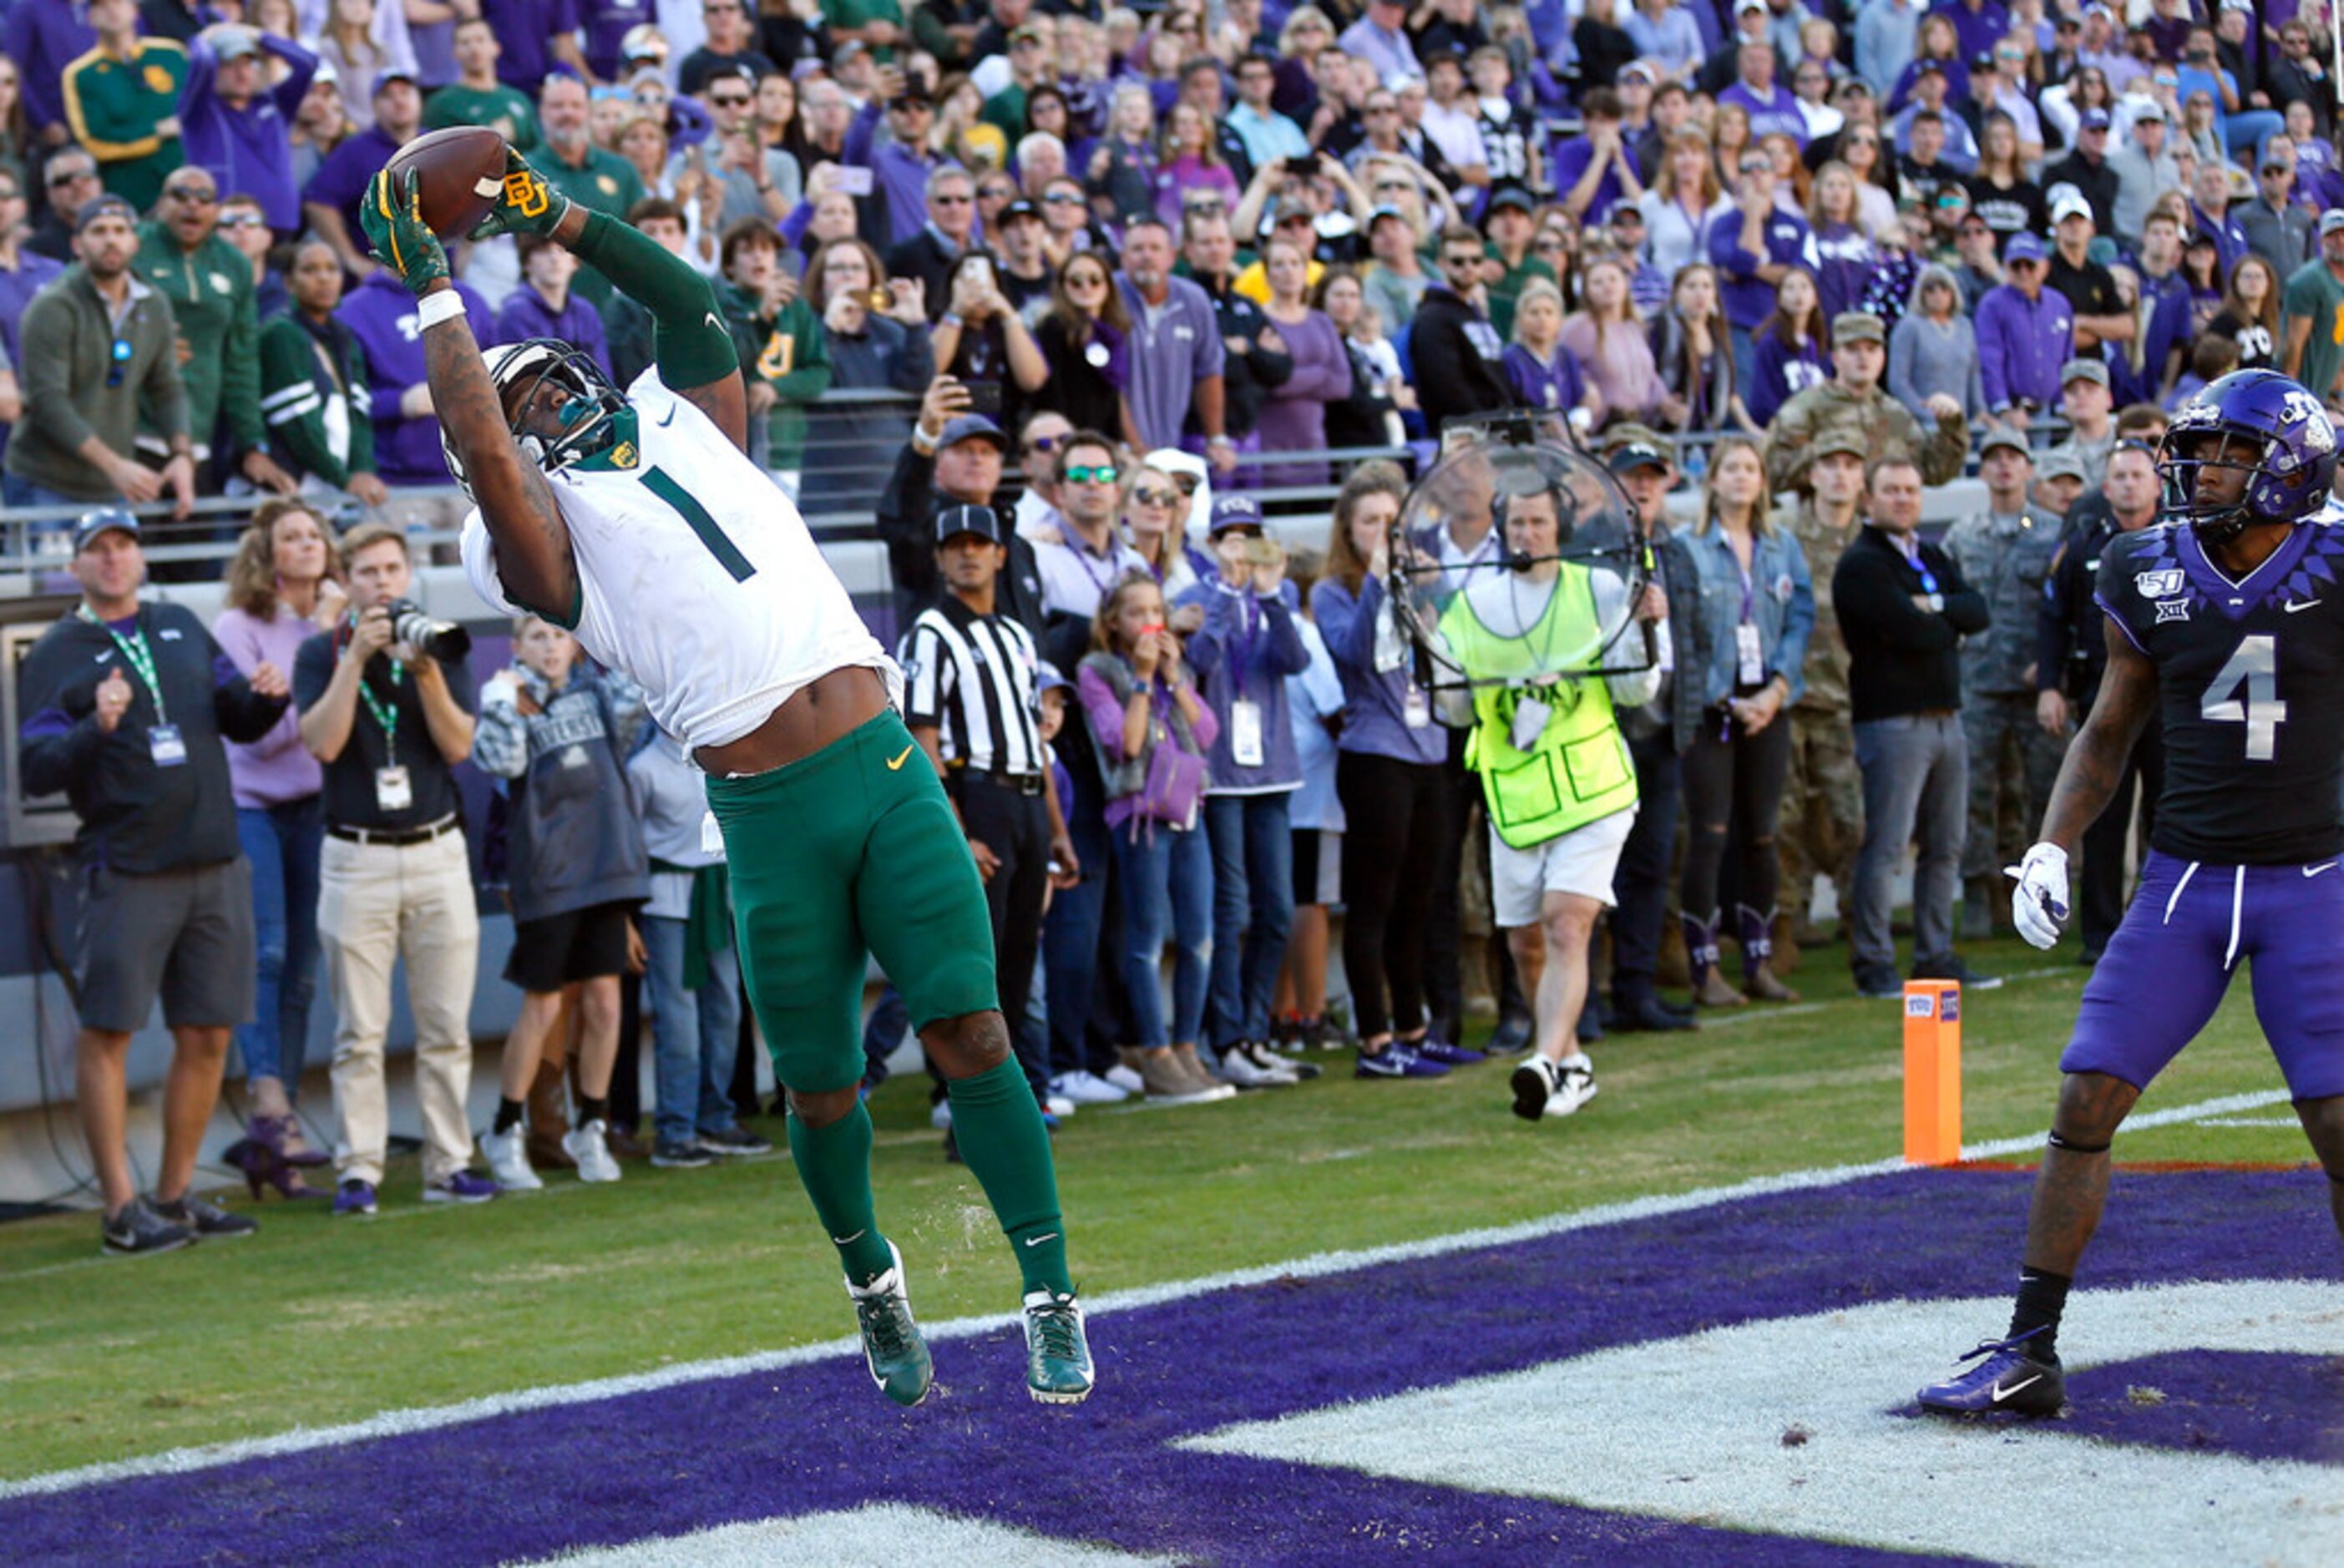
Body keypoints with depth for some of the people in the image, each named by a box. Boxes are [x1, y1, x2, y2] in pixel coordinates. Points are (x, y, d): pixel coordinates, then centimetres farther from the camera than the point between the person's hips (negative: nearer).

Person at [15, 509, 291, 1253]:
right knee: (106, 1032, -6)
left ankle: (176, 1194, 18)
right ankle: (121, 1208, -1)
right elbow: (36, 771, -9)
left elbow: (240, 722, 20)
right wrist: (96, 727, -25)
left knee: (207, 1035, 7)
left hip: (216, 868, 5)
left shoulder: (182, 628, 15)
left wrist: (265, 697, -2)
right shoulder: (55, 656, 0)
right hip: (128, 875, -5)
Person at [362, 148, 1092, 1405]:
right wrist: (430, 291, -3)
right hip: (768, 817, -2)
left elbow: (693, 301, 16)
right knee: (821, 1086, 4)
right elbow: (478, 446, -10)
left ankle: (1050, 1296, 1)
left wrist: (556, 217, 12)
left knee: (968, 1032, -4)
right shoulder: (537, 532, 6)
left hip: (887, 770, 3)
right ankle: (868, 1274, 31)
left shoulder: (686, 428, 19)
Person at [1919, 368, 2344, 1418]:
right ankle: (2028, 1353, 5)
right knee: (2085, 1106, -3)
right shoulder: (2150, 579, 2)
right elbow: (2110, 730, 14)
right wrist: (2050, 849, 6)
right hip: (2184, 878, 2)